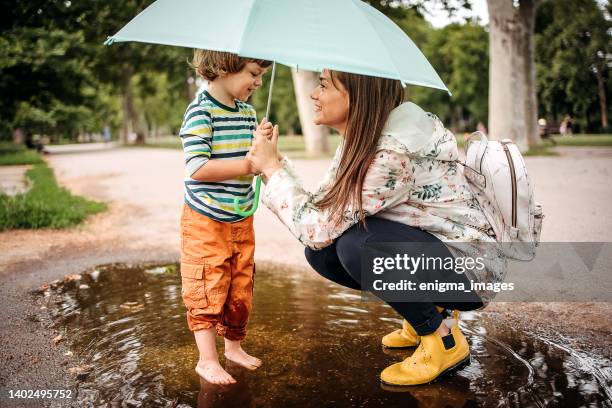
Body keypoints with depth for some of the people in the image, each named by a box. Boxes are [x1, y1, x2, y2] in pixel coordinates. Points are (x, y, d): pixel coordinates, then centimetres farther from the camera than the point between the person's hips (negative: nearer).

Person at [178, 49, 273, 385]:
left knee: (241, 286, 15)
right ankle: (207, 360, 15)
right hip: (205, 220, -7)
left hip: (241, 219, 7)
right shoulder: (201, 111, -15)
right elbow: (198, 168, -23)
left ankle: (233, 345, 33)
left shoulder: (248, 112, 7)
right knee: (207, 290, 1)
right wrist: (247, 164, -24)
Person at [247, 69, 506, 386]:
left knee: (357, 243, -30)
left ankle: (444, 339, -7)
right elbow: (320, 209, 0)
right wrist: (274, 164, -9)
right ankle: (425, 308, 14)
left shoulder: (395, 150, -29)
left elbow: (317, 228, -26)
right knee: (320, 252, -4)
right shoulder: (359, 139, -1)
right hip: (420, 248, 9)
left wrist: (272, 166, -16)